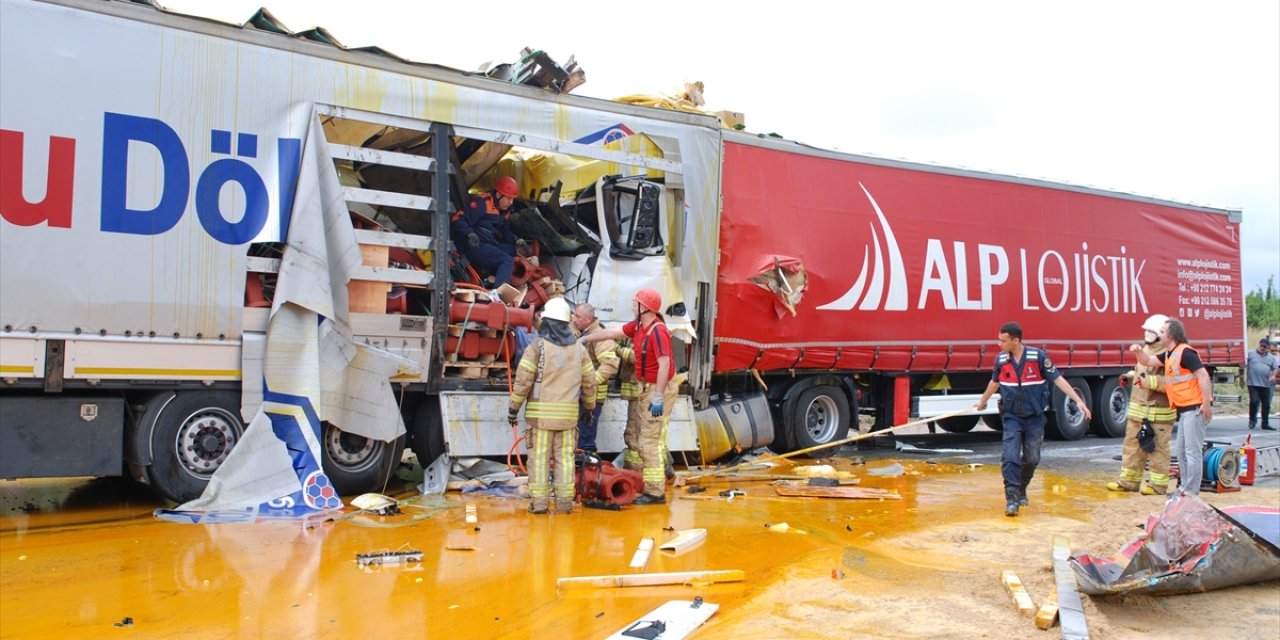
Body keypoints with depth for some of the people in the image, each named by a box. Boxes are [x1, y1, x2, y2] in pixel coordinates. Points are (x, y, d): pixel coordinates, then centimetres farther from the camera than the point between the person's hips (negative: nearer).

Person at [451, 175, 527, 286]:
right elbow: (458, 220, -15)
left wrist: (516, 241, 4)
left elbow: (506, 232, 24)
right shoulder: (482, 203, -11)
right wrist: (470, 234, -30)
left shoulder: (504, 211, 18)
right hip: (475, 245, -10)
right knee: (507, 261, -24)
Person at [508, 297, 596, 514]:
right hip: (568, 412, 3)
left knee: (540, 456, 2)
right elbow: (589, 381, 10)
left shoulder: (537, 346, -5)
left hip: (541, 411, -3)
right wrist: (590, 405, 24)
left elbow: (523, 380, -8)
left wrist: (514, 407, 1)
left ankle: (539, 501, 2)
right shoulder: (579, 348, 7)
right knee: (565, 456, 9)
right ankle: (565, 500, 9)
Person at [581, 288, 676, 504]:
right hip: (643, 389, 10)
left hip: (656, 390, -10)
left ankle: (655, 492, -3)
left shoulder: (658, 331, -21)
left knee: (649, 442, -9)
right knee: (632, 435, 18)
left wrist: (658, 397, -27)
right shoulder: (638, 326, 8)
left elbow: (664, 364, -24)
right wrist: (585, 339, 23)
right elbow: (612, 332, 18)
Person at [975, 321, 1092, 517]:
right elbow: (994, 382, 17)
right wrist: (983, 401, 31)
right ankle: (1012, 498, -11)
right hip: (1012, 417, 1)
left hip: (1034, 418, -1)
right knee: (1010, 457, -12)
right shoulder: (1001, 359, -2)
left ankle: (1021, 490, 30)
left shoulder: (1038, 356, -12)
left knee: (1031, 459, 5)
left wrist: (1078, 401, -15)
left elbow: (1058, 379, -8)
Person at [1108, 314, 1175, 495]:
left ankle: (1158, 484, 9)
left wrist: (1151, 381, -29)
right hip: (1138, 409, 9)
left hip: (1158, 412, -9)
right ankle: (1129, 480, 21)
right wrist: (1130, 377, 12)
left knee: (1157, 448, 0)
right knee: (1132, 444, 13)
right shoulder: (1145, 350, 15)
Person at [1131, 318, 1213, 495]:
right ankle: (1184, 487, 26)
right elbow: (1149, 361, 23)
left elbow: (1203, 375, -20)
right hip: (1185, 409, 11)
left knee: (1192, 451, -7)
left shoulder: (1185, 352, -15)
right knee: (1180, 450, 17)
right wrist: (1139, 351, 1)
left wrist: (1206, 403, -25)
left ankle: (1192, 493, -3)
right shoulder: (1169, 355, 15)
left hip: (1196, 408, -11)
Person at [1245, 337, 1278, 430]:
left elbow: (1275, 368, 14)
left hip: (1266, 384, 4)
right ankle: (1252, 420, 4)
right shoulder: (1250, 354, 3)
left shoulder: (1271, 358, 13)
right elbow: (1244, 365, 1)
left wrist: (1273, 375, -7)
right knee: (1254, 401, -13)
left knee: (1266, 404, 6)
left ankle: (1265, 423, 15)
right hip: (1253, 383, -4)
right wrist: (1243, 377, -5)